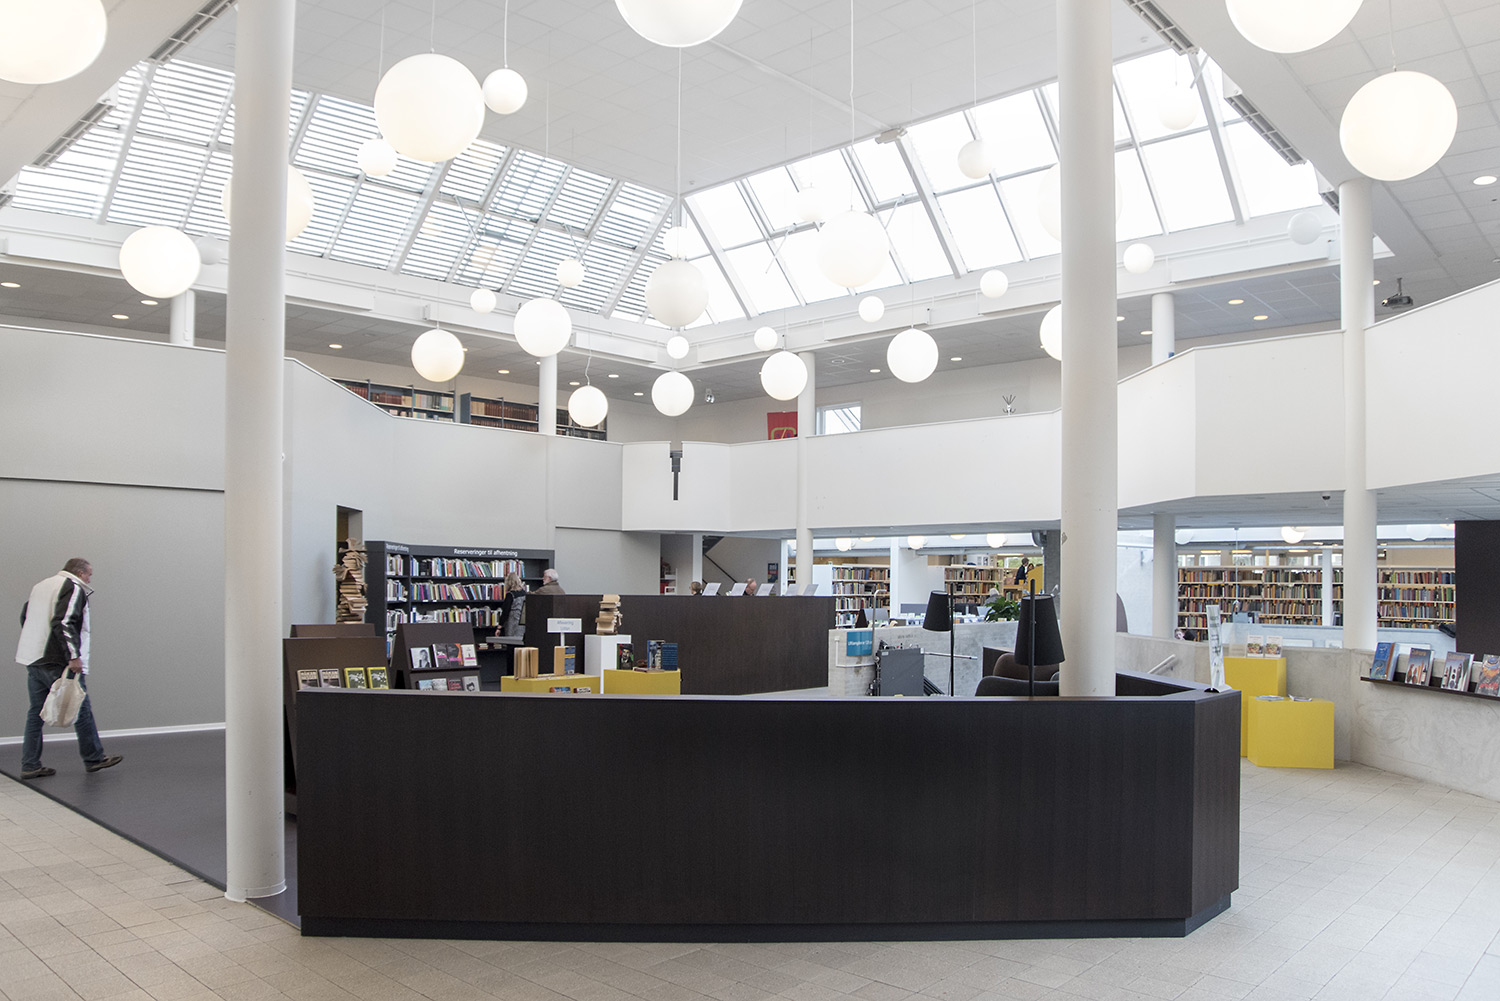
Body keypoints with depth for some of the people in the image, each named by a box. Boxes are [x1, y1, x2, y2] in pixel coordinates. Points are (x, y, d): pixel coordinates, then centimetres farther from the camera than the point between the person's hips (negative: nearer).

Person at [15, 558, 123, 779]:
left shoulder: (41, 586, 19)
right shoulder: (74, 588, -10)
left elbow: (25, 616, 24)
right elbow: (64, 622, -22)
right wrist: (74, 655, -23)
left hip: (32, 660, 9)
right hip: (58, 661, -9)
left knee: (36, 712, 11)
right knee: (82, 709, 2)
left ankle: (30, 765, 11)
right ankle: (94, 759, 10)